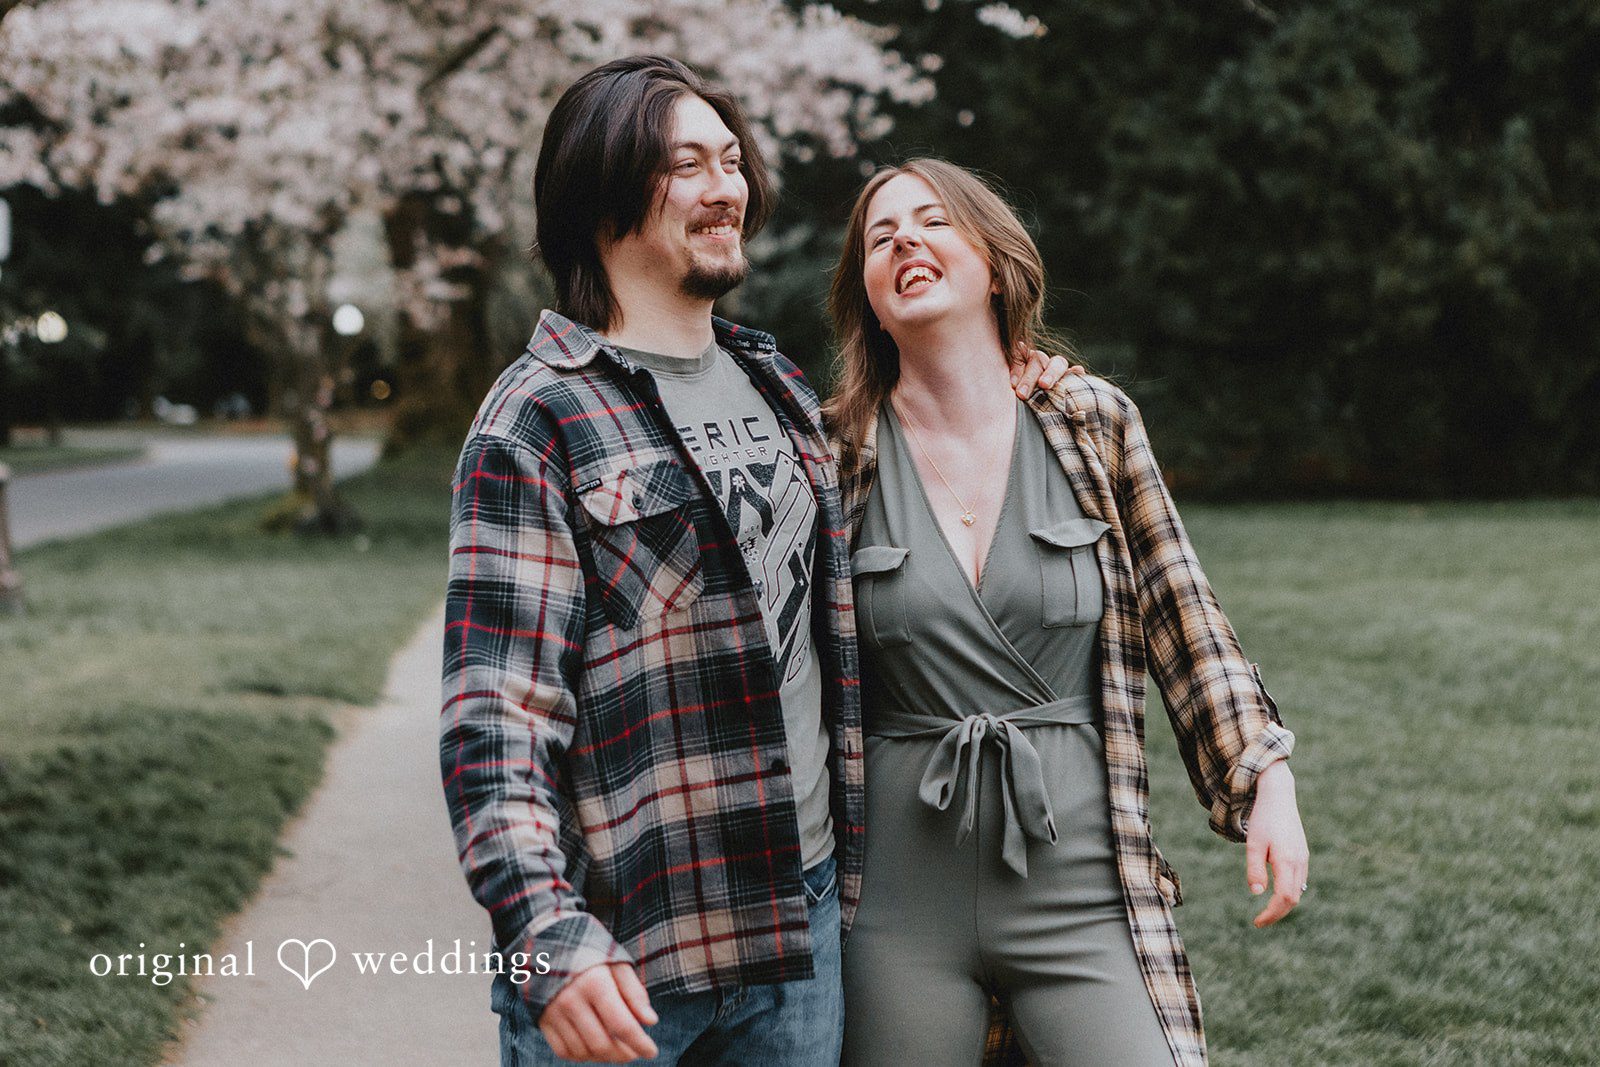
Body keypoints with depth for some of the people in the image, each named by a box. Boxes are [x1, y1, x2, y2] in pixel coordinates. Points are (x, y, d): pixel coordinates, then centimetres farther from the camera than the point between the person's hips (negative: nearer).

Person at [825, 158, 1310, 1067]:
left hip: (1079, 879, 0)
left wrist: (1268, 783, -1)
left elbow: (1183, 619, 6)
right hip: (901, 894, 0)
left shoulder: (1094, 424, 2)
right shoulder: (836, 455, 0)